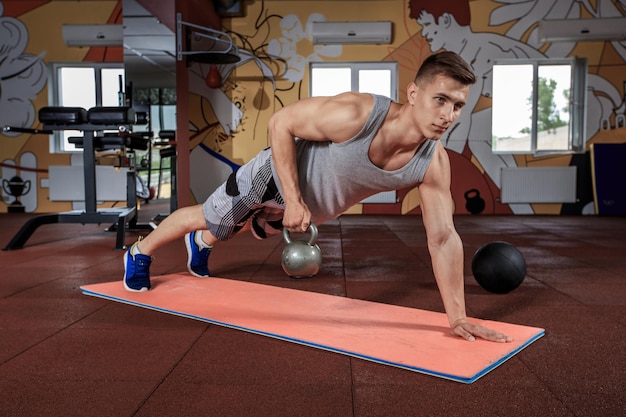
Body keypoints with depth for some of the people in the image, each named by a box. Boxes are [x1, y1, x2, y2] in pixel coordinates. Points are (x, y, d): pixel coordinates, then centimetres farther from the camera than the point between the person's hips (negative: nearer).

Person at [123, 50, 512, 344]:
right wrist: (293, 199, -32)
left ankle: (200, 245, 68)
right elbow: (281, 122, -28)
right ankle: (140, 252, 48)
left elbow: (444, 238, -20)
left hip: (315, 208, 5)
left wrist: (458, 317, -19)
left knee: (248, 228, 33)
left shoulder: (434, 163, -28)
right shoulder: (354, 114, -42)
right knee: (206, 218, 17)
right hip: (277, 175, -5)